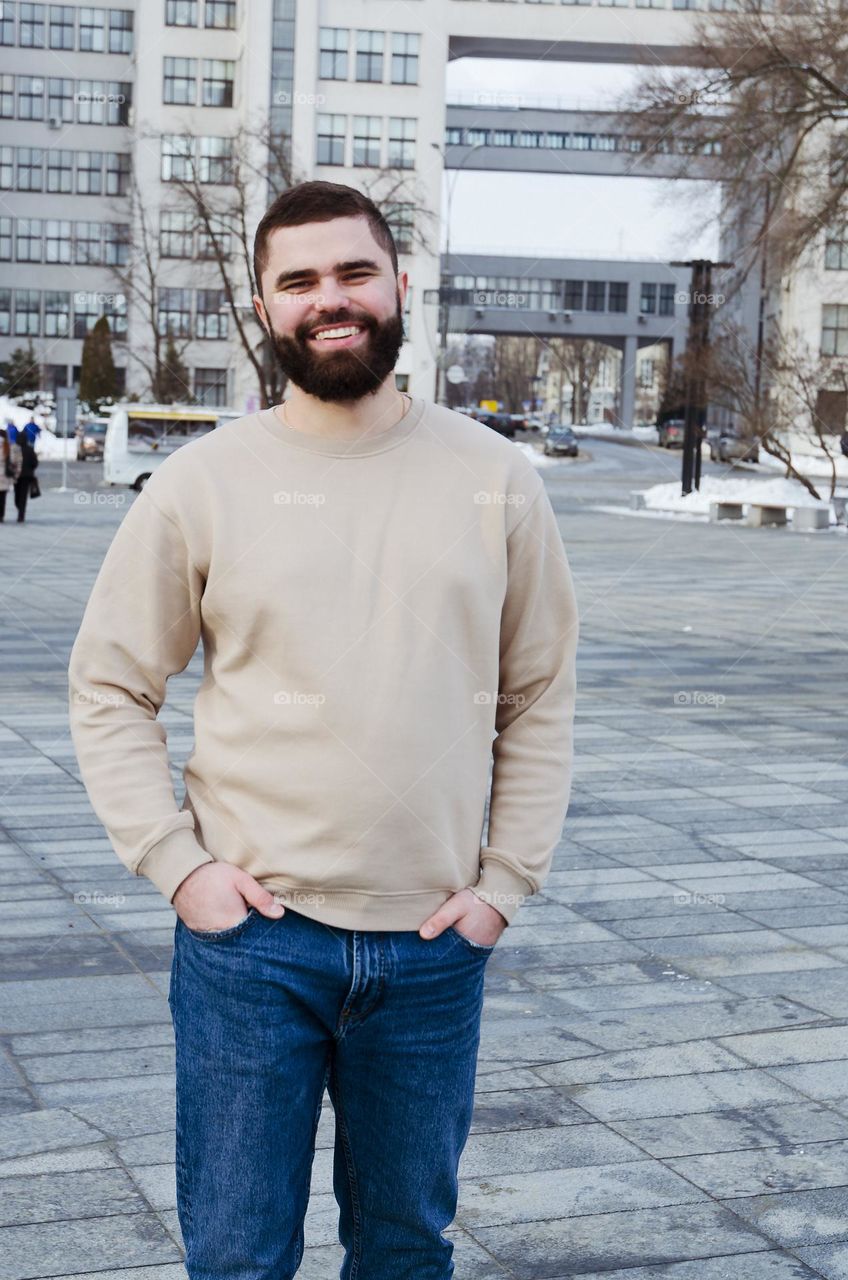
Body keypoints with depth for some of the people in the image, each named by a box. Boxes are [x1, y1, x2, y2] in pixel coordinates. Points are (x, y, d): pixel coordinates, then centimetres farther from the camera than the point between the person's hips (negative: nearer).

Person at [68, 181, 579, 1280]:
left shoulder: (495, 479, 2)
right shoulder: (204, 482, -3)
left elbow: (540, 696, 8)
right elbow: (109, 688, 3)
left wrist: (505, 880, 1)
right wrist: (177, 863, -7)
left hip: (435, 945, 2)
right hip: (251, 936, -1)